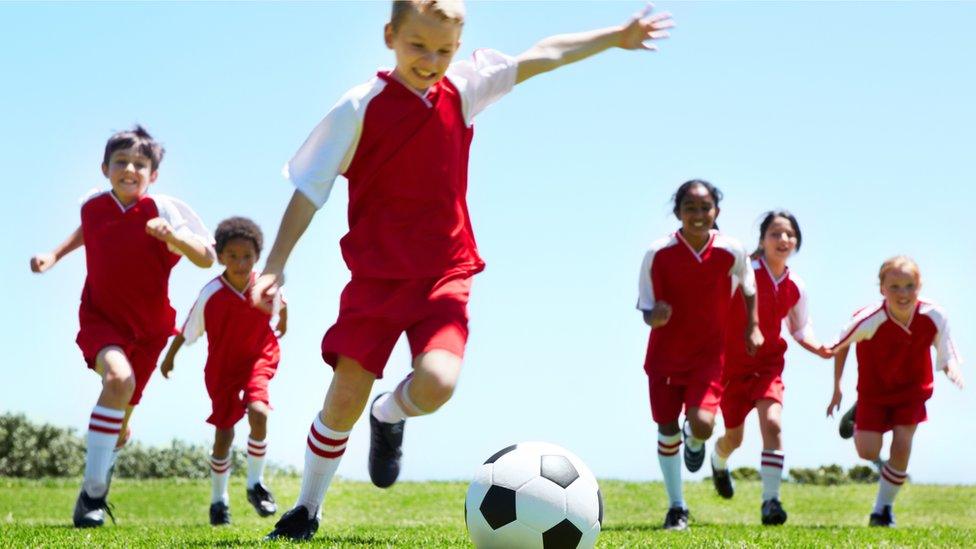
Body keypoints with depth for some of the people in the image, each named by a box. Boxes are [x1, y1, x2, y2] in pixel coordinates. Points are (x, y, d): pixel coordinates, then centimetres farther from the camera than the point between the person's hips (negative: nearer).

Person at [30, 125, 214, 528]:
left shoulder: (164, 211, -14)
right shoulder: (93, 206, -4)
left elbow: (206, 259, -21)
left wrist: (173, 236, -36)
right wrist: (55, 255, 14)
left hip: (147, 328, 1)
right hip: (100, 317, -1)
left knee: (120, 419, 8)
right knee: (119, 378, -32)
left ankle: (101, 473, 44)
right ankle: (92, 492, -28)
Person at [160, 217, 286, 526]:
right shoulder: (211, 295, -22)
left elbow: (280, 305, 9)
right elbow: (188, 331, -7)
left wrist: (282, 327, 27)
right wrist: (169, 357, 6)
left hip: (258, 359, 0)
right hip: (222, 367, 0)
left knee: (258, 412, -25)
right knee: (223, 434, 4)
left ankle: (256, 485, -6)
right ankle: (218, 499, 26)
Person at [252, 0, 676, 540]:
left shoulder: (463, 90, 3)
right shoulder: (361, 107, -7)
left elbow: (542, 55, 10)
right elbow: (309, 187, -4)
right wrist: (275, 264, -8)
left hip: (445, 276, 2)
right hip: (375, 274, -2)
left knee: (438, 382, -22)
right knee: (345, 397, -7)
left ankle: (389, 418, 15)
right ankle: (306, 509, 15)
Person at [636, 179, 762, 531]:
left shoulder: (731, 252, -10)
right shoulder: (658, 254, -14)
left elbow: (748, 288, 11)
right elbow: (647, 311, -9)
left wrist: (753, 326, 7)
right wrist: (655, 316, -31)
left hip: (709, 355, 0)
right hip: (665, 355, 0)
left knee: (702, 424, -19)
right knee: (667, 428, 4)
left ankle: (694, 442, 22)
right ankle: (676, 507, 22)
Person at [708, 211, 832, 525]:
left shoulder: (795, 287, -2)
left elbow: (800, 329, 12)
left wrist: (819, 349, -7)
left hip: (769, 364, 2)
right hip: (733, 362, -2)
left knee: (772, 423, -21)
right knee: (734, 437, 11)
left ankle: (771, 500, -19)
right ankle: (719, 462, 49)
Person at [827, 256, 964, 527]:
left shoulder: (934, 316, -25)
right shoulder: (869, 320, -32)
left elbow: (946, 355, -11)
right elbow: (840, 346, -12)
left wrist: (953, 371, -35)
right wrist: (837, 388, -5)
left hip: (912, 390, 2)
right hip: (874, 391, -1)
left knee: (902, 446, -9)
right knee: (868, 452, -5)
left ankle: (883, 509, 11)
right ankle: (857, 417, 33)